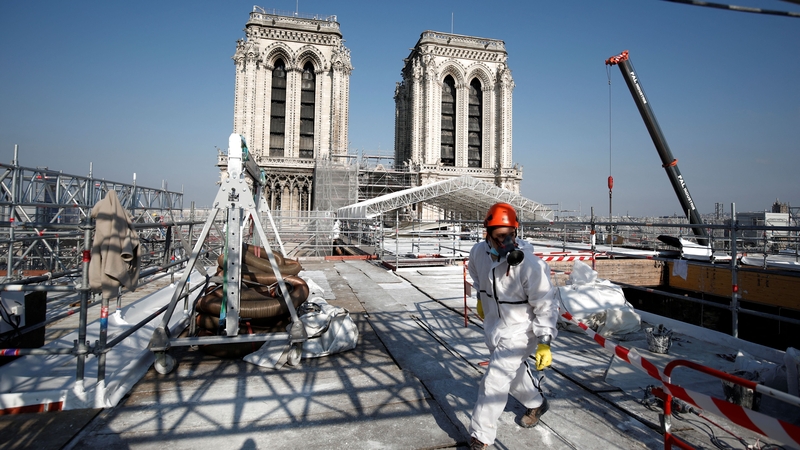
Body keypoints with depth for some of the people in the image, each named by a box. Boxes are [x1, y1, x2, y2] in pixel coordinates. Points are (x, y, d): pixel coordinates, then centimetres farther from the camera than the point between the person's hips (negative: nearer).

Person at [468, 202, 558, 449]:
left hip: (519, 330, -6)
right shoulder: (478, 252, -13)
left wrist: (544, 343, -21)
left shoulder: (529, 264, -29)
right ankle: (536, 403, 55)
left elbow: (545, 306, -21)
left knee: (494, 381, -7)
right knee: (515, 372, 26)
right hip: (493, 326, 6)